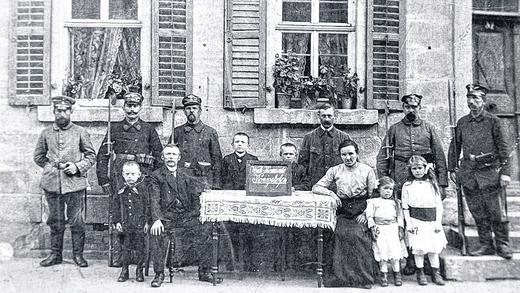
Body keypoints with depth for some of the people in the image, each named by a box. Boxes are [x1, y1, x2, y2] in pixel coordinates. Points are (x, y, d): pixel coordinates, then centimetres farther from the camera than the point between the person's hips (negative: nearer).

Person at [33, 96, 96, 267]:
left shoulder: (80, 132, 2)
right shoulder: (45, 134, 8)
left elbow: (91, 156, 5)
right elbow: (38, 157, 17)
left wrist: (77, 167, -9)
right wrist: (51, 166, 3)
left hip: (75, 183, -2)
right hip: (52, 184, 2)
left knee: (76, 221, 3)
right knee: (55, 221, 10)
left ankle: (78, 254, 16)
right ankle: (55, 254, 23)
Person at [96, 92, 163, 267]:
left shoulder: (149, 129, 13)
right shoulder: (114, 128, 13)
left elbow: (159, 154, 12)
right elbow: (102, 155, 11)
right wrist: (104, 179, 4)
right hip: (119, 175, 0)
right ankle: (117, 256, 2)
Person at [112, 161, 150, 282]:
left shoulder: (143, 188, -4)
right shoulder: (120, 190, 4)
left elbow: (147, 206, -3)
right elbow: (115, 206, 8)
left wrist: (146, 222, -7)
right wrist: (117, 221, 0)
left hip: (139, 224, -2)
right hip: (125, 224, 2)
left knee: (140, 247, 5)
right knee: (125, 247, 9)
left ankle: (139, 271, 18)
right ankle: (124, 270, 22)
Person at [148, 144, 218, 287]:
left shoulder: (186, 176, 20)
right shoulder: (156, 176, 8)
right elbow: (154, 200, -3)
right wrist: (156, 220, -18)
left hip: (186, 217, 3)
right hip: (166, 217, -3)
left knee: (206, 228, -16)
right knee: (158, 233, -31)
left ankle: (204, 272, -6)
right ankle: (159, 274, -13)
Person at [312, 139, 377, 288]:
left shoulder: (367, 170, 5)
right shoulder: (335, 171, 7)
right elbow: (316, 188, 6)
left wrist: (366, 213, -8)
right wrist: (331, 193, -11)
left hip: (361, 211, -1)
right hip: (342, 212, 1)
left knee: (359, 236, -23)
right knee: (341, 234, -21)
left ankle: (363, 277, -8)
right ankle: (340, 275, -8)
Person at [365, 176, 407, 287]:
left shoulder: (395, 202, 16)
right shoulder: (373, 202, 8)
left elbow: (400, 216, 13)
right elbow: (369, 215, 2)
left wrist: (401, 229, 2)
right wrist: (372, 228, -8)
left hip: (393, 228, 2)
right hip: (380, 229, -2)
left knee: (395, 250, -4)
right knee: (382, 251, -7)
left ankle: (397, 274, 10)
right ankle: (384, 275, 4)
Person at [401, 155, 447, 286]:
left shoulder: (432, 184, 5)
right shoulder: (407, 186, 1)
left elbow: (439, 205, 5)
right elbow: (405, 207, 1)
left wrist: (438, 222, -1)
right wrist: (409, 224, -5)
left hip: (432, 220, 2)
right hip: (416, 220, -2)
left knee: (434, 248, 6)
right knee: (419, 248, 1)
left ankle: (436, 273, 18)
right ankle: (420, 273, 14)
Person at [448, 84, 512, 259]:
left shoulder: (493, 121, 0)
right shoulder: (462, 122, 10)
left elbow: (504, 148, -2)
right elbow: (455, 146, 17)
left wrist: (505, 172, -9)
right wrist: (452, 169, 12)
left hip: (490, 172, -3)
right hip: (469, 173, 3)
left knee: (497, 212, 2)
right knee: (478, 213, 8)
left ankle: (503, 245, 17)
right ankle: (486, 245, 19)